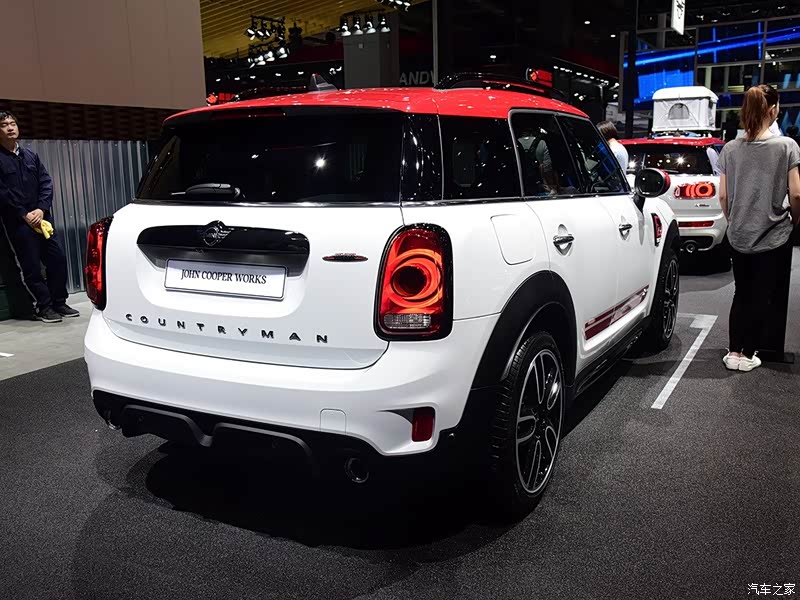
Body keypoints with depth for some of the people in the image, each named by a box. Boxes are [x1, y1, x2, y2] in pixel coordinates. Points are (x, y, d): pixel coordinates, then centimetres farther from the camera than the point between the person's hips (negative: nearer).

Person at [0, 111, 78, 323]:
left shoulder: (31, 156, 14)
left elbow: (46, 183, 8)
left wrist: (41, 209, -7)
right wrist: (24, 215, -13)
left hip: (41, 217, 5)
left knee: (57, 259, 4)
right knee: (31, 267, -2)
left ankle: (59, 303, 16)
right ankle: (44, 307, 7)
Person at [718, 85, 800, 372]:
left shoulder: (730, 149, -2)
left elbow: (723, 196, 1)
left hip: (739, 236, 3)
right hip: (773, 236, -3)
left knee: (741, 294, 15)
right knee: (760, 297, 8)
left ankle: (734, 352, 14)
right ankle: (747, 354, 13)